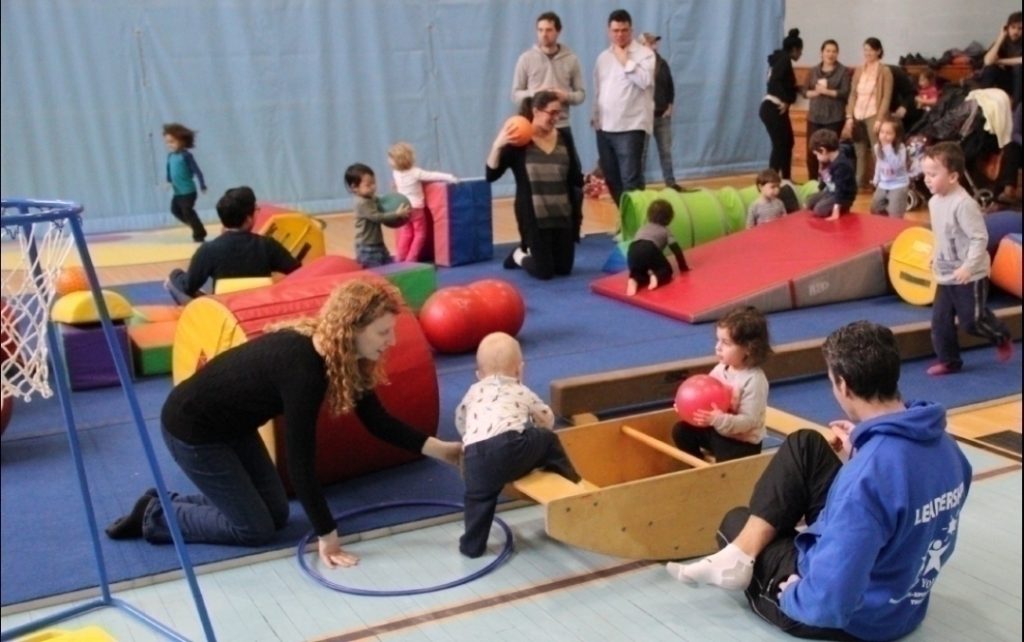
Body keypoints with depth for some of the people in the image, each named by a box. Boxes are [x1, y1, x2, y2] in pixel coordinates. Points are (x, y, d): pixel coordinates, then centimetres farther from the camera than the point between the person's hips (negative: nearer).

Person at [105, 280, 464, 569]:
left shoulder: (338, 354, -8)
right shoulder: (303, 367, -34)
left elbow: (377, 420, 0)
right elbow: (300, 460, -31)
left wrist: (439, 448, -6)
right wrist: (326, 536, -26)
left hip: (231, 424, 9)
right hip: (192, 429, -9)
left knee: (276, 514, 11)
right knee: (255, 528, -2)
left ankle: (167, 504, 21)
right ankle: (154, 516, 12)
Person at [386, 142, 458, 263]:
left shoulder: (395, 173, 0)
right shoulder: (416, 173, -17)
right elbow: (433, 175, -19)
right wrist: (449, 177, -18)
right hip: (415, 208, -6)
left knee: (405, 233, 15)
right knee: (420, 233, 4)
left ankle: (401, 259, 14)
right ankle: (411, 259, 0)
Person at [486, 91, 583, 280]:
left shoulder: (562, 139, 4)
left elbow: (575, 178, 7)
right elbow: (491, 175, -13)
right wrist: (497, 146, -26)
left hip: (562, 214, 5)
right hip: (533, 217, -5)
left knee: (564, 269, 9)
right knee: (544, 272, -2)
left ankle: (531, 254, 40)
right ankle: (519, 256, 32)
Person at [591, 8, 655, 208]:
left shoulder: (644, 54, -4)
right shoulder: (603, 57, 15)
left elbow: (645, 81, -19)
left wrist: (625, 61, -12)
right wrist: (595, 115, 16)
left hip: (631, 126, -6)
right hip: (605, 126, 7)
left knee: (631, 180, -11)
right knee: (611, 179, 11)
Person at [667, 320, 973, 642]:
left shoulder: (865, 477, -37)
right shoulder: (943, 445, -11)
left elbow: (828, 603, -36)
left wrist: (789, 595, -14)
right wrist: (861, 454, 4)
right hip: (903, 602, 7)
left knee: (735, 522, 15)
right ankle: (740, 554, 2)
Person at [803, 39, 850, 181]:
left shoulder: (843, 71, 0)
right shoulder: (814, 70, 13)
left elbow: (845, 93, -8)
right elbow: (805, 91, 10)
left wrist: (826, 91, -16)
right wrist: (815, 92, -11)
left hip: (834, 118, -4)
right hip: (814, 117, 4)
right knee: (812, 151, 2)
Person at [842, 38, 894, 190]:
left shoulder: (885, 71, -1)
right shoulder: (859, 71, 12)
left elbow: (886, 98, -6)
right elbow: (852, 95, 12)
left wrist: (880, 119, -14)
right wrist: (849, 117, 3)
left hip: (873, 115, -5)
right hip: (858, 116, 5)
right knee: (860, 153, 8)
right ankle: (860, 184, 15)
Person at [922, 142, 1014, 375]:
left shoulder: (963, 204, -24)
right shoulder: (934, 201, 3)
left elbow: (980, 238, -24)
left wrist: (968, 267, -28)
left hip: (969, 277, -8)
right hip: (945, 276, 8)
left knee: (971, 321, 1)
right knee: (940, 321, 7)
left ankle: (1002, 338, 29)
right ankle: (949, 361, 20)